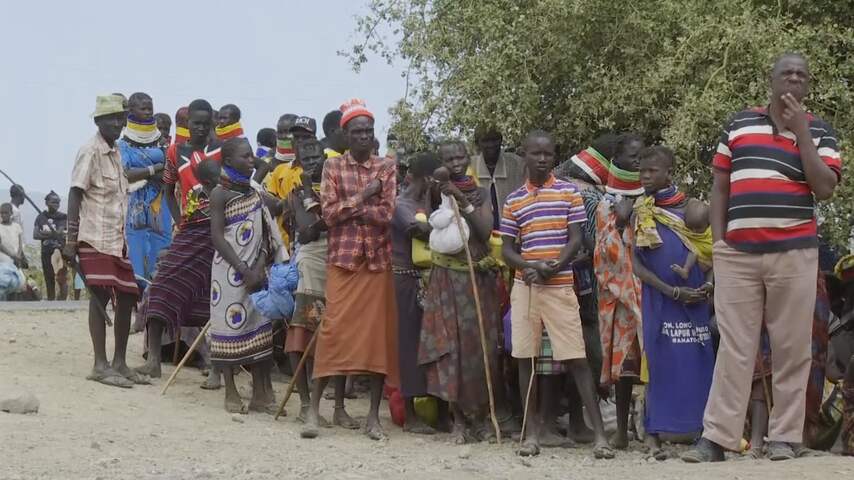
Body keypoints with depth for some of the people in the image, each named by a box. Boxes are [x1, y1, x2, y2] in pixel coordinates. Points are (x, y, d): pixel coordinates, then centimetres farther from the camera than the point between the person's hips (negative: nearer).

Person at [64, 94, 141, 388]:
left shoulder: (117, 153, 15)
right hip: (95, 239, -7)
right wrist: (71, 239, -15)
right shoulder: (91, 152, -7)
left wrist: (126, 239, 15)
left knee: (126, 297, 6)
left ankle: (119, 363, 14)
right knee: (100, 297, -7)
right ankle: (101, 366, -4)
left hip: (118, 239, 8)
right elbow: (75, 194, -10)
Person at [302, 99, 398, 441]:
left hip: (379, 260, 1)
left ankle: (374, 414, 7)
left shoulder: (387, 168, 6)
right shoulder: (333, 166, 4)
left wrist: (347, 209, -8)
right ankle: (314, 409, 0)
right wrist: (363, 197, -10)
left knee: (378, 333, 1)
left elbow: (387, 214, -7)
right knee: (333, 330, -6)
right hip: (342, 259, -1)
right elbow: (329, 213, -7)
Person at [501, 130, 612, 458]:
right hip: (525, 287, 3)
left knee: (577, 358, -5)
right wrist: (531, 266, -12)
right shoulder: (513, 201, 9)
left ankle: (599, 433, -6)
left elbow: (575, 239, 0)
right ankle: (532, 432, 11)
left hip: (560, 286, -2)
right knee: (525, 358, 3)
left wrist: (552, 267, -16)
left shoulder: (569, 193, 4)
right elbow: (507, 249, 8)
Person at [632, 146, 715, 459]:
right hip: (659, 298, -1)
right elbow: (637, 264, -1)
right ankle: (653, 433, -2)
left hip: (694, 300, 1)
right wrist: (672, 291, -12)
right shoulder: (640, 214, 5)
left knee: (698, 361, -1)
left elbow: (711, 252, 10)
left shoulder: (690, 208, 6)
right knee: (660, 362, -3)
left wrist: (710, 284, -9)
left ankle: (700, 427, 2)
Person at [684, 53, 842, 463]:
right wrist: (718, 239, 6)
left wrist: (800, 131, -7)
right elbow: (720, 186, 15)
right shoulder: (739, 123, 12)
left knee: (791, 348, 1)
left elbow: (825, 189, -6)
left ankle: (785, 436, 7)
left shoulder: (819, 131, 7)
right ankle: (717, 437, -1)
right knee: (733, 347, 0)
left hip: (793, 252, -1)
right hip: (737, 253, 1)